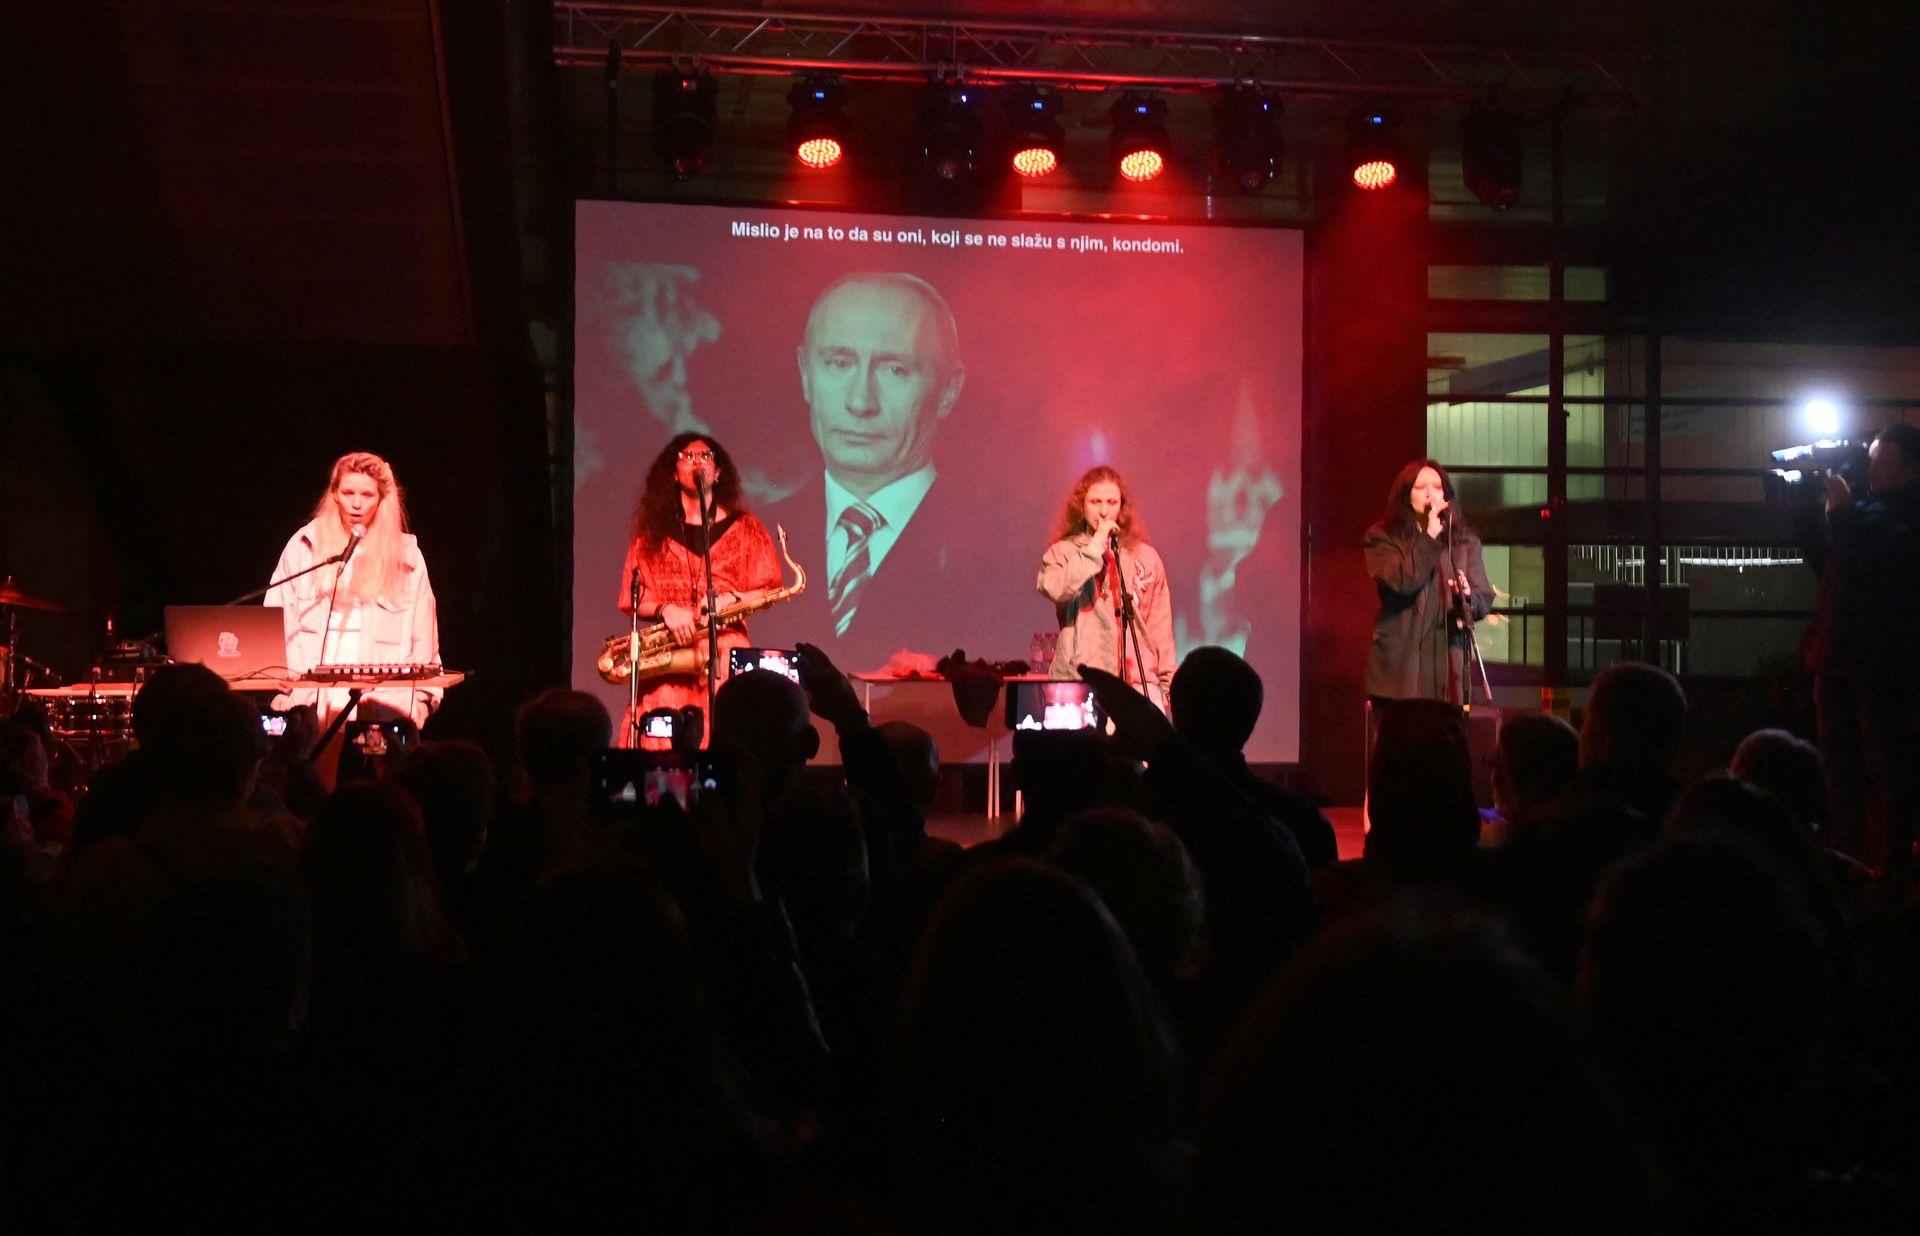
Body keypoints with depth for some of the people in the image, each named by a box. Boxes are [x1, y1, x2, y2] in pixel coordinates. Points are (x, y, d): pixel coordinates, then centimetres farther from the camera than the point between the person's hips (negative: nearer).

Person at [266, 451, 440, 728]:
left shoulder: (406, 555, 10)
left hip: (383, 700, 0)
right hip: (310, 696, 1)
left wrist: (423, 696, 2)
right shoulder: (304, 545, 10)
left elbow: (423, 639, 10)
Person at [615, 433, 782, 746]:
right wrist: (665, 609, -8)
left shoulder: (743, 528, 14)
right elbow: (632, 599, 12)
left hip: (726, 652, -1)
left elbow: (769, 590, 10)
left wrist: (729, 599, -9)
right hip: (667, 654, 1)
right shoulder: (653, 531, 16)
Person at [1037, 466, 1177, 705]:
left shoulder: (1145, 557, 14)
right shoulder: (1063, 552, 8)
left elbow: (1160, 628, 16)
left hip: (1141, 684, 2)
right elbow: (1057, 590, -15)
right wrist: (1096, 545, -9)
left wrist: (1168, 684, 12)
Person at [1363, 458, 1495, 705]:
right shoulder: (1382, 538, 6)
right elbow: (1400, 583, -12)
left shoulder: (1464, 540, 16)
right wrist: (1430, 537, -9)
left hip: (1449, 664, 3)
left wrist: (1467, 597, -14)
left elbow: (1485, 599, 9)